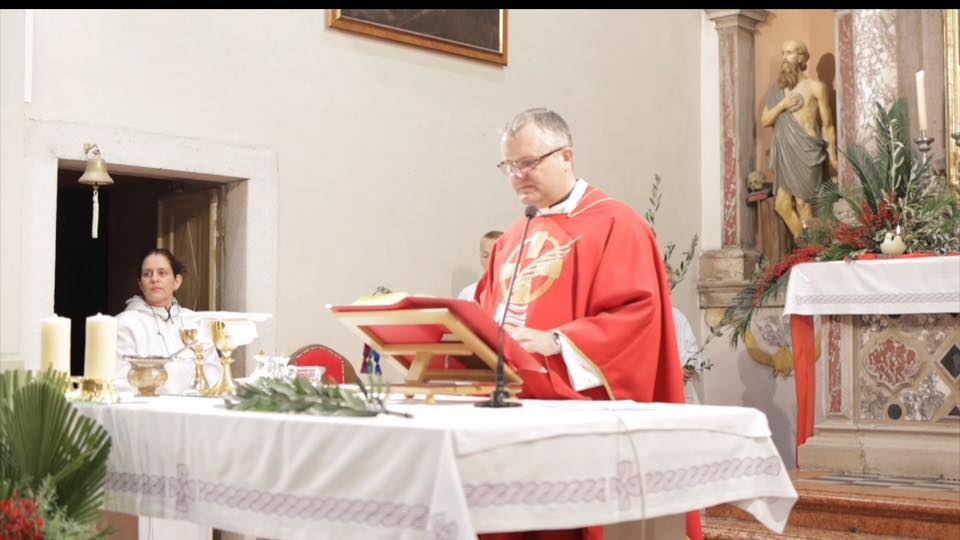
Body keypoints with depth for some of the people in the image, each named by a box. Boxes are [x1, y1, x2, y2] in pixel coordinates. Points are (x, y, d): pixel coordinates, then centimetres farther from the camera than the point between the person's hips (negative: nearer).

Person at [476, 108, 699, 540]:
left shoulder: (615, 224, -4)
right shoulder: (512, 239, 19)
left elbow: (636, 313, -14)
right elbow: (485, 313, 21)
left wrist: (555, 342, -23)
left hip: (578, 416, -7)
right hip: (508, 408, 7)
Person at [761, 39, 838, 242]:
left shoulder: (815, 87, 0)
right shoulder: (776, 90, 14)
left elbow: (827, 125, 0)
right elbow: (764, 121, 11)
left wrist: (832, 156, -5)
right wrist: (782, 105, -6)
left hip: (806, 152, -5)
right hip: (784, 153, 5)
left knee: (803, 203, -7)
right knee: (782, 204, 3)